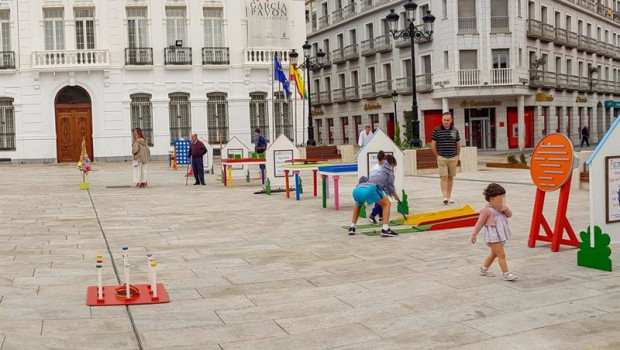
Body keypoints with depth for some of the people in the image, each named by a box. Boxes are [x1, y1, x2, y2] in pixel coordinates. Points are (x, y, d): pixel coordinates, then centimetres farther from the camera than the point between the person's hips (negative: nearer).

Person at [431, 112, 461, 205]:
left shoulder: (455, 131, 5)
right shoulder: (437, 130, -3)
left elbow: (458, 144, 14)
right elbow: (433, 144, 1)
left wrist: (457, 156, 11)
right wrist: (437, 156, 0)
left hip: (453, 158, 3)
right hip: (442, 158, -3)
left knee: (450, 177, 9)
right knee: (444, 177, -9)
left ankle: (449, 196, 17)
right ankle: (445, 197, -14)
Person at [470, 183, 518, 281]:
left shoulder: (501, 209, 8)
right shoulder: (486, 210, -15)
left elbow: (509, 215, 13)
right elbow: (480, 223, -11)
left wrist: (506, 210, -9)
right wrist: (474, 234, -6)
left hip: (501, 235, 9)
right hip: (493, 236, -9)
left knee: (494, 254, 20)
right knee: (501, 255, -12)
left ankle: (484, 269, 35)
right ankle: (506, 273, -9)